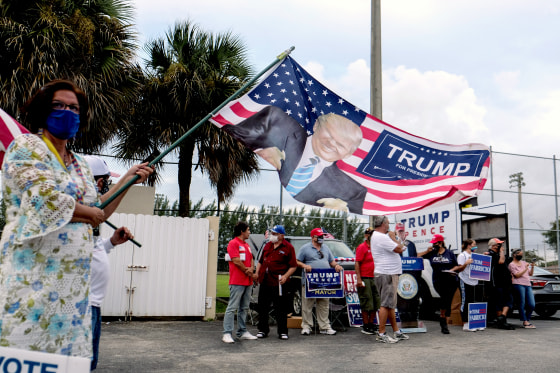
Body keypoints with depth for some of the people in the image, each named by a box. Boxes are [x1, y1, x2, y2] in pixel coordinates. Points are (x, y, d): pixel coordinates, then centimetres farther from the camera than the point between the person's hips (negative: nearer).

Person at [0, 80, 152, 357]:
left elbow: (100, 214, 20)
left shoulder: (80, 165, 18)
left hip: (74, 276, 7)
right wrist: (91, 213, -2)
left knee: (68, 347, 7)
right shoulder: (26, 146, -2)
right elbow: (46, 199, -15)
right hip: (35, 274, -6)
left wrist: (128, 179, 14)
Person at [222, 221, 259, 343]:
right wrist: (249, 273, -8)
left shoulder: (247, 245, 20)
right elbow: (236, 261, -15)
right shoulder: (233, 243, -7)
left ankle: (242, 332, 19)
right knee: (232, 308, -8)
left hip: (248, 282, 9)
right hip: (237, 282, -9)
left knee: (244, 308, 12)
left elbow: (251, 260, 17)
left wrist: (251, 270, -5)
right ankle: (227, 333, -6)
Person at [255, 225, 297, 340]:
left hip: (279, 283, -5)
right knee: (263, 307, 10)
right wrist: (257, 273, 9)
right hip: (264, 281, 6)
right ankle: (263, 330, 22)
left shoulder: (288, 247, -3)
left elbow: (293, 266, -5)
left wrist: (285, 276, -18)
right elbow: (260, 261, 21)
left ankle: (282, 331, 12)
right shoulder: (267, 245, 15)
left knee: (280, 308, 1)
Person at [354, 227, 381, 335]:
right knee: (366, 304, -2)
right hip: (364, 279, -8)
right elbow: (357, 263, -14)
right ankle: (366, 327, 9)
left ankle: (371, 324, 23)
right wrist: (359, 279, -20)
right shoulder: (362, 247, -8)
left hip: (372, 278, 8)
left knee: (376, 303, 11)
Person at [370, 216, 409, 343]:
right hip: (387, 275, -11)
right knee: (386, 304, -9)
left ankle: (396, 332, 23)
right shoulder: (381, 237, -16)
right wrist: (393, 237, -3)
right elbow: (399, 249, -16)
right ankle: (381, 334, -6)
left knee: (390, 304, 15)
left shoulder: (377, 236, 18)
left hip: (389, 274, 11)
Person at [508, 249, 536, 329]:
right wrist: (525, 268, -10)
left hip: (528, 285, 6)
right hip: (519, 284, -6)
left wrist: (532, 267, 4)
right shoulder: (512, 264, 4)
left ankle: (527, 320, 12)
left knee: (532, 305, -2)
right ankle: (525, 322, -4)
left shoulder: (524, 262, 23)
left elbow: (530, 274, 20)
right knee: (522, 304, -7)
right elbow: (517, 275, -7)